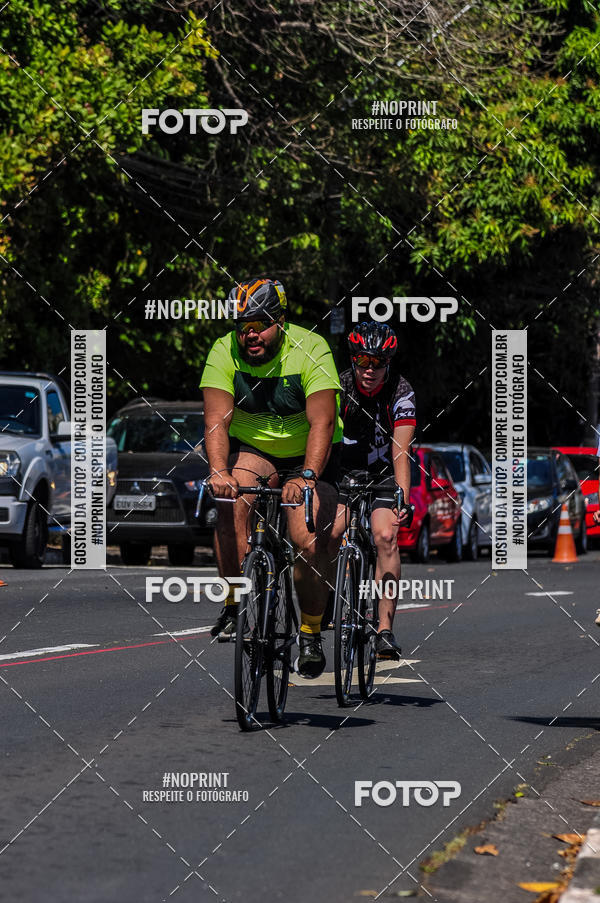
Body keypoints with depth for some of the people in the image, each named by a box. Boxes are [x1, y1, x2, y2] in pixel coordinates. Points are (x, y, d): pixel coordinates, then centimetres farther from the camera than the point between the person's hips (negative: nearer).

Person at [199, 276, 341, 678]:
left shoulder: (311, 350, -23)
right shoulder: (224, 352, -16)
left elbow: (322, 422, -31)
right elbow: (217, 421, -23)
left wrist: (307, 477, -46)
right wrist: (218, 471, -41)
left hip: (309, 455, -2)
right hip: (252, 449, 2)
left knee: (310, 545, -18)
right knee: (232, 504, -29)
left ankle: (311, 633, 4)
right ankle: (236, 607, -16)